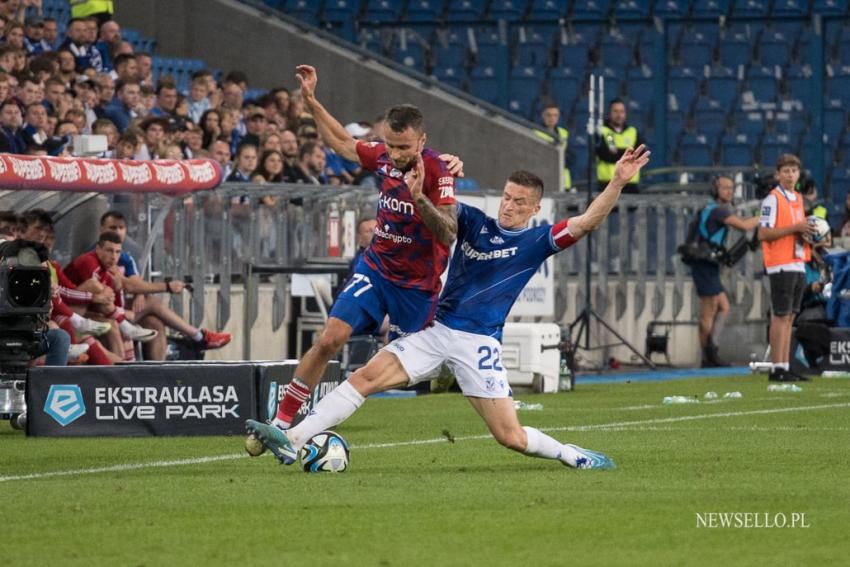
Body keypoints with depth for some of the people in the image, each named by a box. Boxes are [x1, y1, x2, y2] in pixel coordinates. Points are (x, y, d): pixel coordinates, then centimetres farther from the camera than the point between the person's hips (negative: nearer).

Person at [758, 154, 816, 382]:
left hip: (798, 264, 8)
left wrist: (807, 233, 5)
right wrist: (795, 228, -18)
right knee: (780, 317, -8)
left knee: (789, 317, 8)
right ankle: (777, 369, -8)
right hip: (781, 266, -8)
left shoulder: (798, 199, 17)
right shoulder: (773, 199, -8)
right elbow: (763, 233, -15)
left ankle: (785, 367, 10)